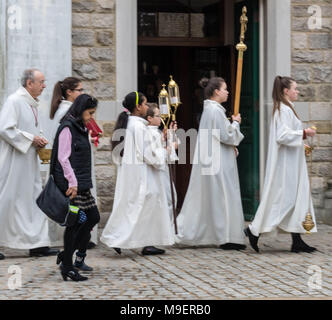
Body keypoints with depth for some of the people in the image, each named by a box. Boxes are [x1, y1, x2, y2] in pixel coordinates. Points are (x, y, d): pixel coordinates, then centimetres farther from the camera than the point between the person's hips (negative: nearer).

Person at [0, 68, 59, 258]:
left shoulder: (33, 104, 14)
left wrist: (39, 141, 5)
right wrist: (31, 139, -17)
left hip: (30, 162, 9)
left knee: (34, 199, 7)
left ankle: (38, 244, 9)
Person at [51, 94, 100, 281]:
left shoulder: (82, 129, 17)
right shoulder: (67, 128, -11)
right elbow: (63, 158, -16)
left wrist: (83, 182, 17)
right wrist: (72, 182, -19)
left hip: (82, 184, 10)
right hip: (71, 184, -10)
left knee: (93, 217, 10)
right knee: (75, 222, -6)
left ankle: (67, 255, 19)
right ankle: (67, 266, 2)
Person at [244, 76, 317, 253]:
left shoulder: (285, 109, 16)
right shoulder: (284, 110, -15)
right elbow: (283, 135, -25)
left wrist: (300, 145, 19)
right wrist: (303, 133, -19)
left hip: (291, 163, 10)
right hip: (285, 163, -10)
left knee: (298, 197, 7)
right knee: (285, 198, -6)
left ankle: (297, 241, 7)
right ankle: (254, 230, -1)